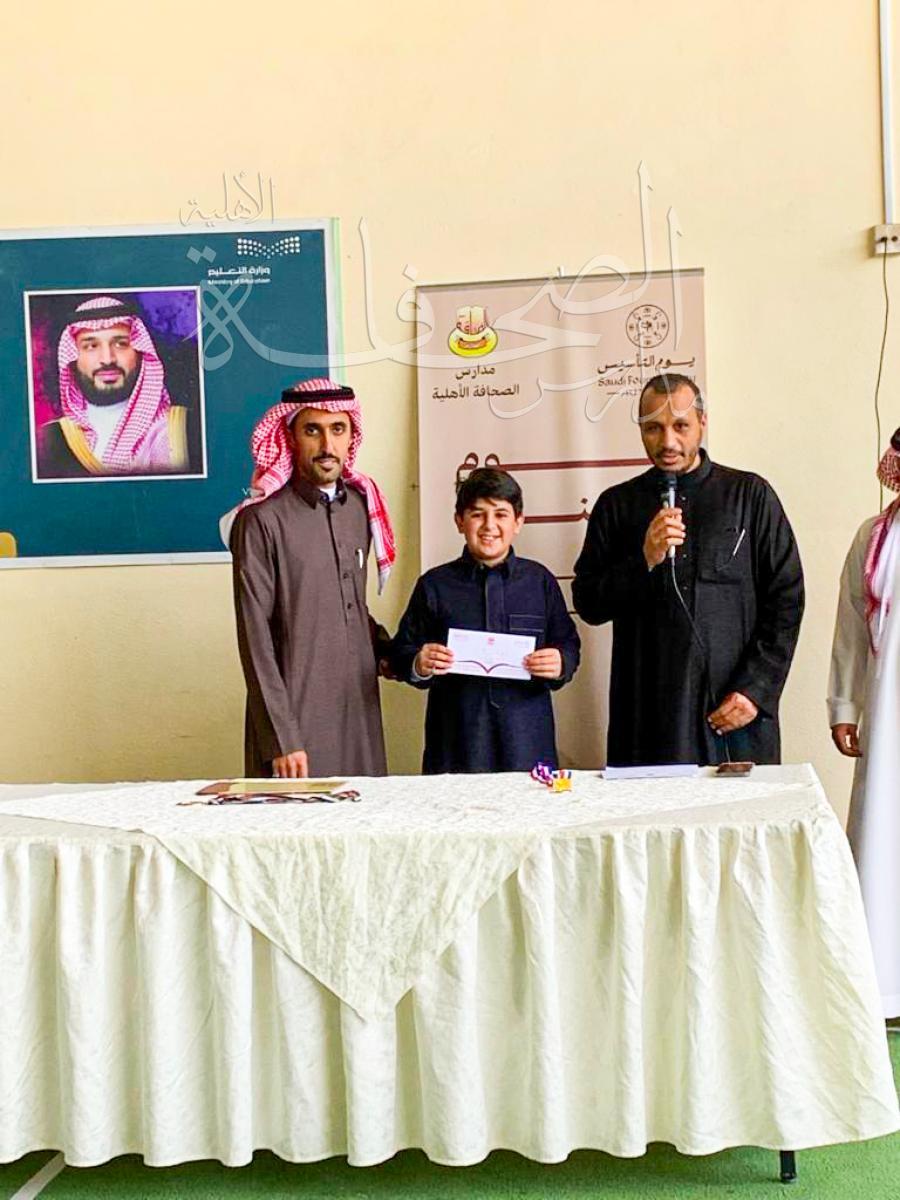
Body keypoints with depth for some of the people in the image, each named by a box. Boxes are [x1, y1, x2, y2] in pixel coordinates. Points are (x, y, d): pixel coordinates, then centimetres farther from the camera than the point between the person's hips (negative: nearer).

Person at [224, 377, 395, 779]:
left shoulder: (361, 505, 8)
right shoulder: (262, 521, -10)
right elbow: (255, 640, -11)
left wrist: (388, 649, 8)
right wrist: (280, 740, -13)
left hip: (361, 712, 5)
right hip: (296, 718, -5)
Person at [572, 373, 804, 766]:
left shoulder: (750, 495, 6)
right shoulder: (617, 505, 9)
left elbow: (786, 599, 4)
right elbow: (587, 604, 6)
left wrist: (757, 688, -5)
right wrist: (645, 562, -10)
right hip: (647, 713, 1)